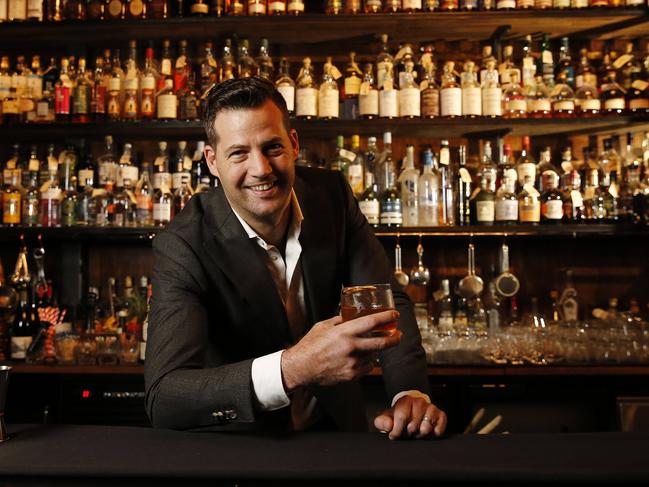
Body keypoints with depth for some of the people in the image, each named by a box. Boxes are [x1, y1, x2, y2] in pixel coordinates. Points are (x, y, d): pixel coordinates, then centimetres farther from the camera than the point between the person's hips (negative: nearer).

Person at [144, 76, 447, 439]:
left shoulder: (332, 193, -9)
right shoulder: (182, 246, -22)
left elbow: (388, 301, -7)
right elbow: (162, 399, -32)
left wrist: (411, 393, -25)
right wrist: (292, 368, -46)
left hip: (334, 424, 3)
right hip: (234, 448, -2)